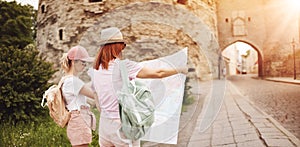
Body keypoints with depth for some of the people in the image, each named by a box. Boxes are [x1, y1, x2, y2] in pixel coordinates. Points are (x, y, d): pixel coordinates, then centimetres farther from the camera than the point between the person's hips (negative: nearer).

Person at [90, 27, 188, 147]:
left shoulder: (96, 70, 5)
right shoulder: (123, 66, -14)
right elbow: (158, 73, -13)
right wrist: (180, 70, 1)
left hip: (104, 123, 6)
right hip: (123, 124, -6)